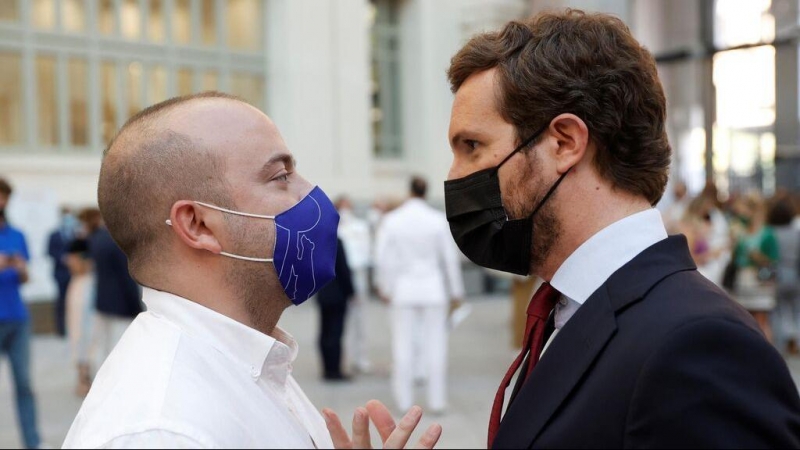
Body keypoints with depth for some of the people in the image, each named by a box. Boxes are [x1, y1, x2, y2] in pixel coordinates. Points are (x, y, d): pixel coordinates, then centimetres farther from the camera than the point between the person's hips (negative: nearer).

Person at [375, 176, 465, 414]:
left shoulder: (391, 220, -4)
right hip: (433, 287, 0)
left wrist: (386, 288, 10)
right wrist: (456, 290, 10)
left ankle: (404, 400, 10)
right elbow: (450, 258, 0)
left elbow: (383, 258, -3)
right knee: (435, 345, 5)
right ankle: (437, 400, 7)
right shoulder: (438, 220, -5)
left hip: (403, 288, 0)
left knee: (403, 346, 7)